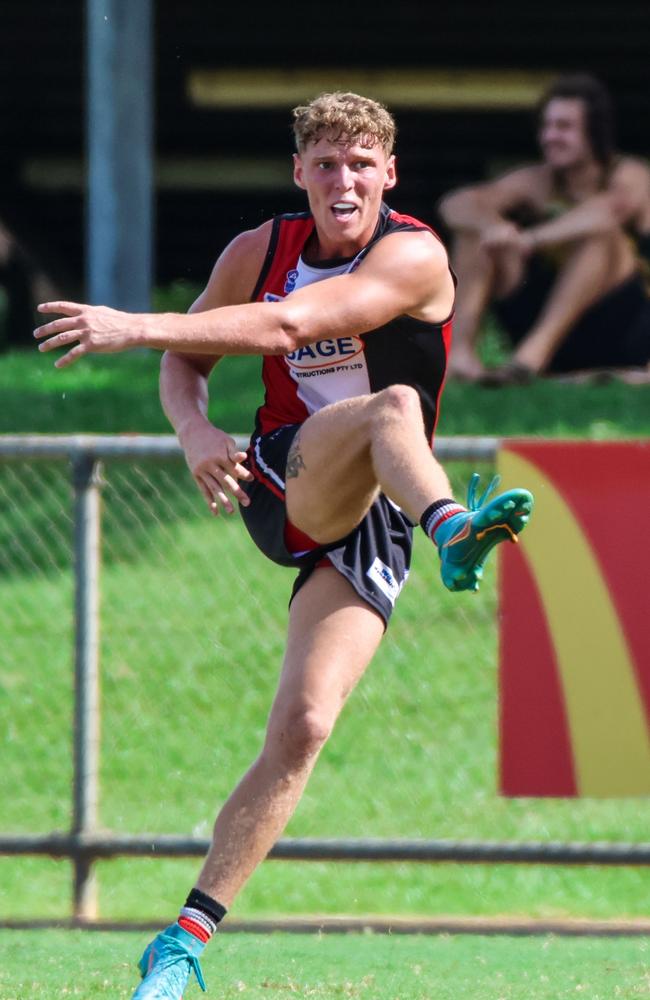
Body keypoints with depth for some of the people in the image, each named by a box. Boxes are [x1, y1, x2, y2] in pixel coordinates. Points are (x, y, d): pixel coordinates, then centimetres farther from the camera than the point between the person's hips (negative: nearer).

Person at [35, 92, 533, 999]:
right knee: (392, 406, -31)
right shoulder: (261, 251, 8)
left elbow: (290, 324, -22)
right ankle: (453, 532, -65)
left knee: (303, 728, -15)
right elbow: (186, 360, 19)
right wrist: (194, 428, -6)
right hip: (285, 478, 2)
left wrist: (134, 327, -27)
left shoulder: (414, 257, -9)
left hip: (367, 529, -2)